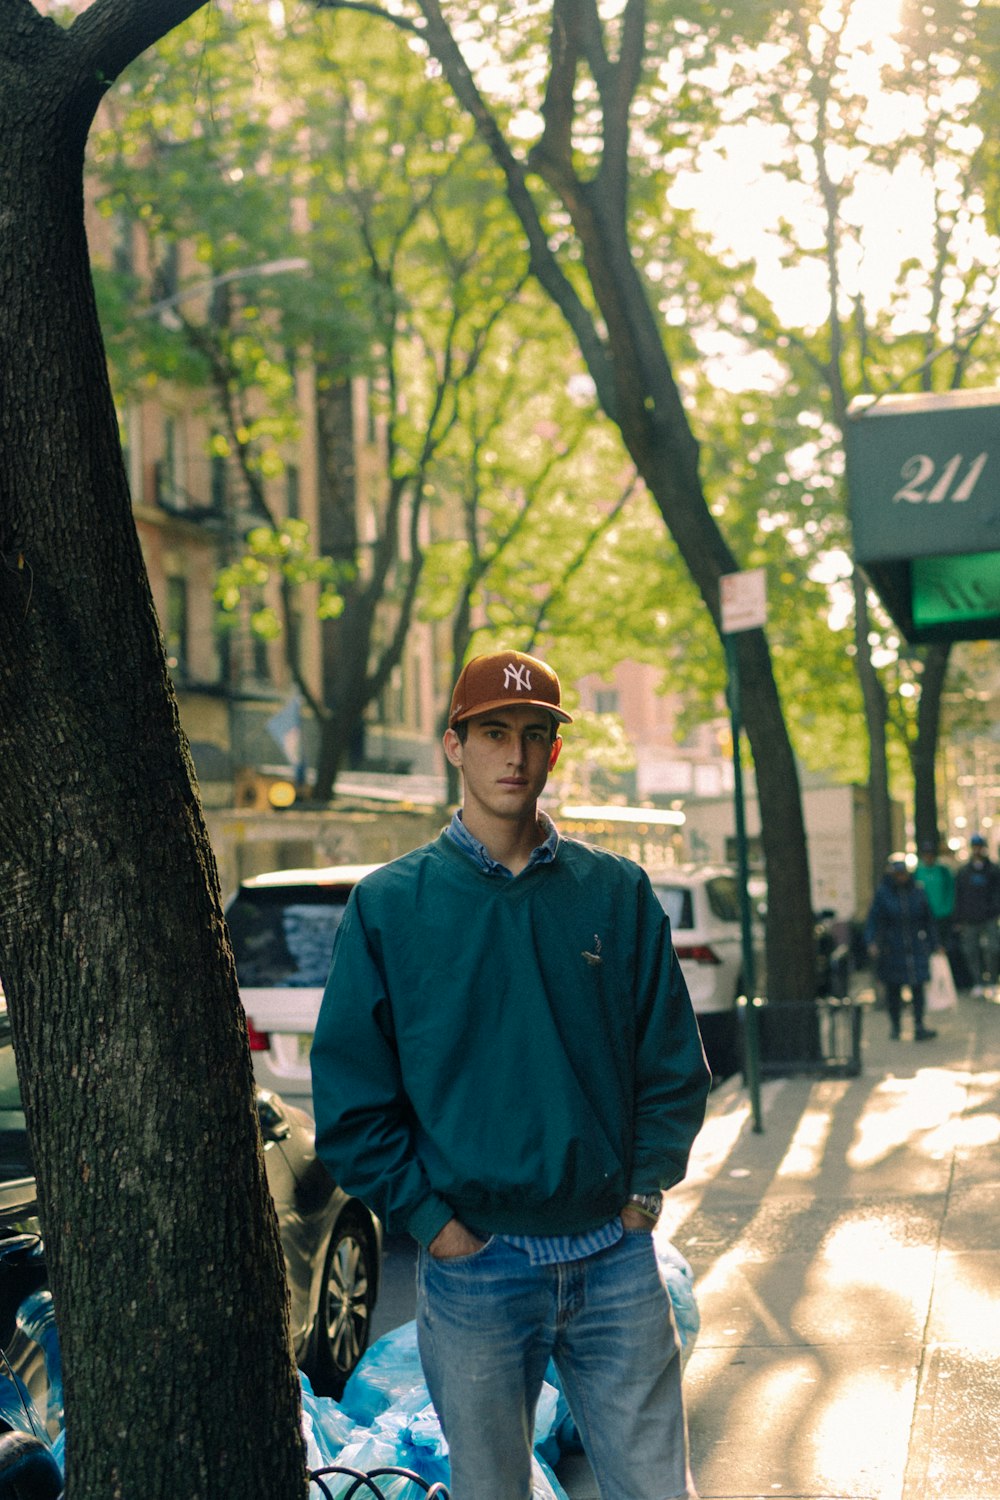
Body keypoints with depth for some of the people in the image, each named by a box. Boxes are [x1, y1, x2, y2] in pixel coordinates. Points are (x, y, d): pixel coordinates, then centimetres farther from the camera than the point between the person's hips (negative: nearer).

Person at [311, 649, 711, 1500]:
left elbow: (673, 1065, 9)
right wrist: (430, 1221, -8)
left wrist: (645, 1193, 0)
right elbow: (349, 1098, -3)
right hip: (473, 1266, -1)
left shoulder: (618, 895, 5)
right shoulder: (389, 906, -2)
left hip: (615, 1261, 2)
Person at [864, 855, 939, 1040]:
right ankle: (894, 1024, 23)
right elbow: (873, 919, -4)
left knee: (918, 987, -7)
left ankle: (919, 1027, -8)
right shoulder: (883, 893, -2)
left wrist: (933, 943, 9)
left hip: (916, 947, 1)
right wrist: (872, 942, -16)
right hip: (892, 948, -1)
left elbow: (929, 919, 10)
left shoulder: (918, 891, 4)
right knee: (893, 989, 8)